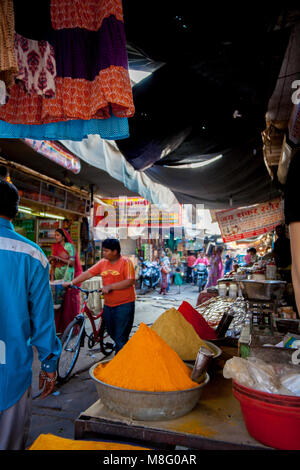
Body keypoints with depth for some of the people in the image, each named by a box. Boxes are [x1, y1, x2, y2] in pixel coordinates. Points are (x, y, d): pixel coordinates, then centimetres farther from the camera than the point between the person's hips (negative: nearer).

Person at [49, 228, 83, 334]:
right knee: (59, 302, 3)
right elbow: (53, 264, 13)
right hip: (58, 278, 5)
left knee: (69, 302, -5)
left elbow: (72, 262, -9)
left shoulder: (69, 246, -2)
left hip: (68, 277, -5)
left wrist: (58, 258, -16)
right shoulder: (55, 247, 14)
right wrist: (52, 277, 5)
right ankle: (59, 327, 10)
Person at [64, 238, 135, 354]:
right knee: (111, 333, 18)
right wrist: (72, 282, -1)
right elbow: (88, 273, 7)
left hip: (124, 304, -6)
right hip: (108, 305, 6)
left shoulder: (126, 262, -11)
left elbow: (130, 281, -20)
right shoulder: (103, 262, 7)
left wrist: (110, 286, -24)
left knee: (121, 337, -4)